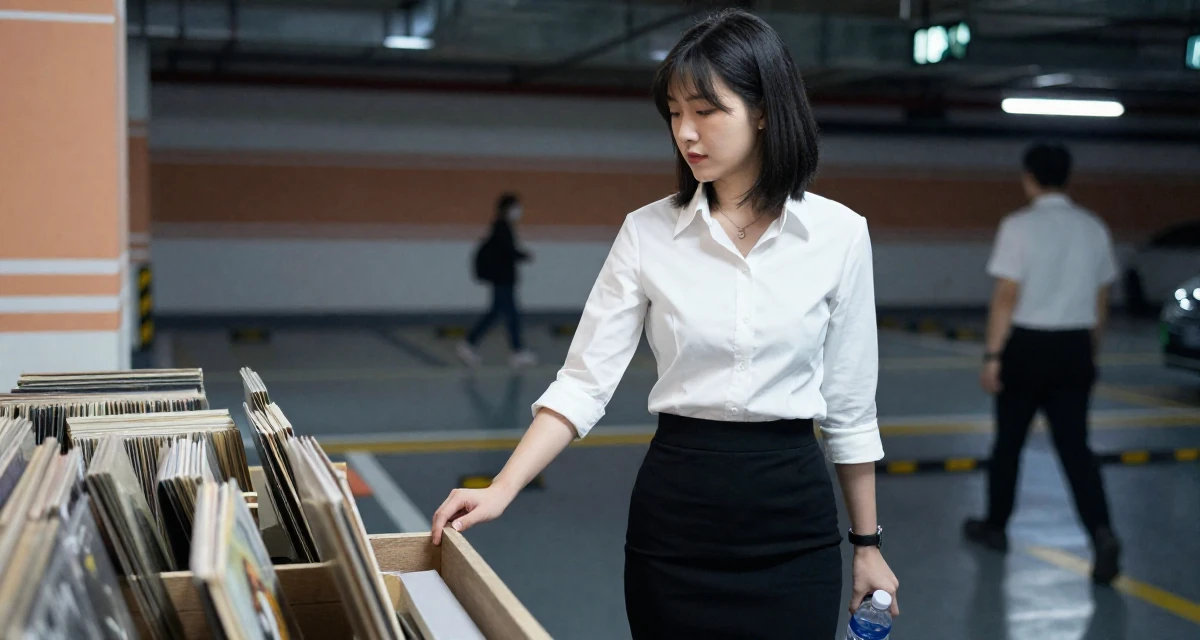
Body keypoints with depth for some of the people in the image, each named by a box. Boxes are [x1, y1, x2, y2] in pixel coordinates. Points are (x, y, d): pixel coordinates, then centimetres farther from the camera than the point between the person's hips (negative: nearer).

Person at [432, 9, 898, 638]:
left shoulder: (838, 233, -4)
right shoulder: (646, 232, -4)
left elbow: (850, 402, 3)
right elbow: (584, 381, -7)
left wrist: (867, 542, 8)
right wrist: (501, 489, -19)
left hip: (792, 516, 0)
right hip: (674, 510, 1)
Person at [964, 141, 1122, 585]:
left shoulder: (1019, 226, -10)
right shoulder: (1093, 228, 5)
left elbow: (1006, 297, -13)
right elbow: (1101, 302, 10)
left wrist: (993, 356, -10)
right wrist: (1092, 351, 20)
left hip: (1028, 345, -4)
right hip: (1075, 348, 4)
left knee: (1009, 440, 13)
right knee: (1075, 446, 4)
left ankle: (995, 526, 27)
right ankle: (1101, 532, -13)